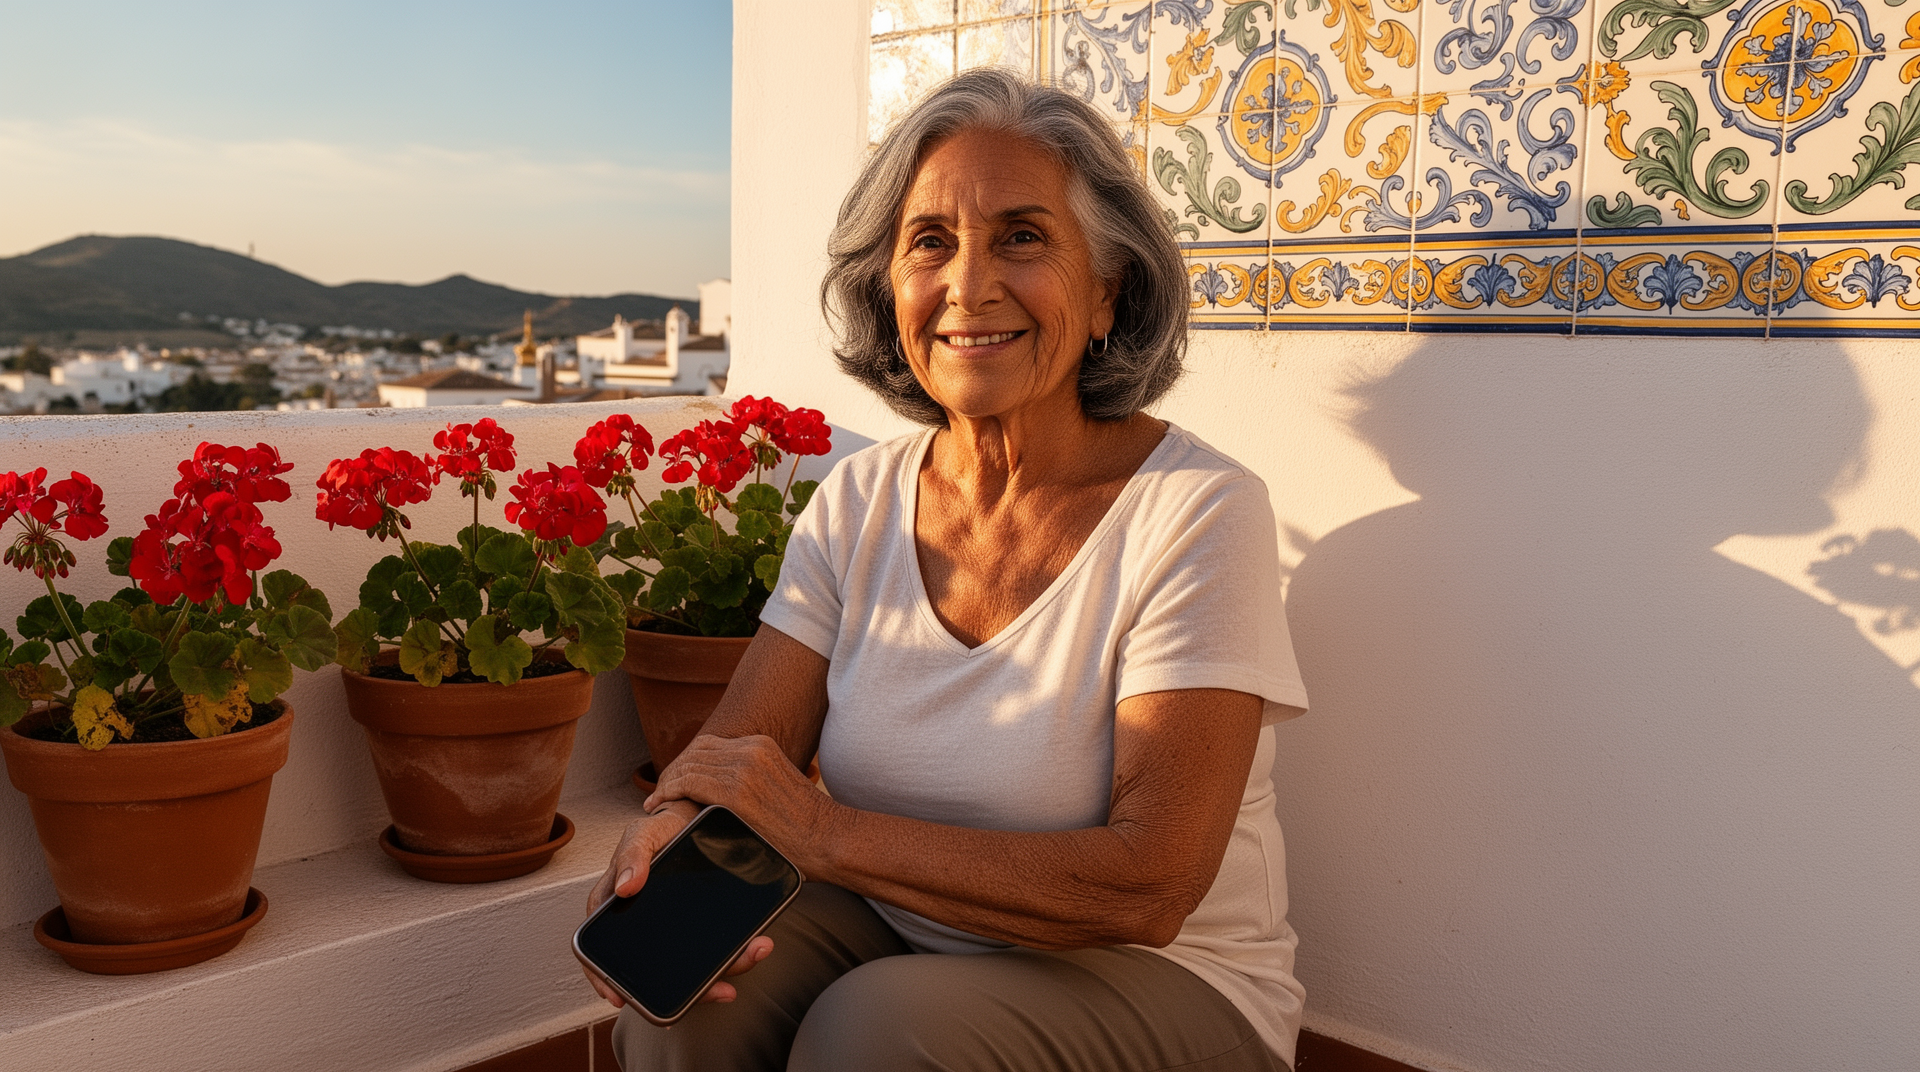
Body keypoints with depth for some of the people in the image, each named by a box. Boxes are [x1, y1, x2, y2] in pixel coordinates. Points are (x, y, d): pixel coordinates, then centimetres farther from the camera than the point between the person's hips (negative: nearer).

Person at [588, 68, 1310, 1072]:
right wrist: (660, 840, -27)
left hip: (1162, 983, -3)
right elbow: (731, 753, -3)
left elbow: (1146, 891, -23)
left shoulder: (1199, 514, -17)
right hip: (898, 933, 4)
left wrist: (825, 832, -26)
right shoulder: (858, 501, 0)